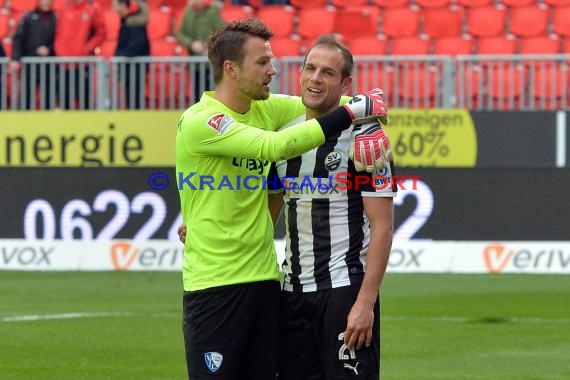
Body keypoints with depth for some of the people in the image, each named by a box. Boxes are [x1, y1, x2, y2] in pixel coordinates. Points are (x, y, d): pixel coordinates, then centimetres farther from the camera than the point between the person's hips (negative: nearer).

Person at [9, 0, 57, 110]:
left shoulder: (56, 18, 5)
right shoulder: (28, 17, 1)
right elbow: (18, 39, -5)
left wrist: (49, 49, -10)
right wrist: (15, 59, -15)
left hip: (49, 65, 1)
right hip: (30, 64, -1)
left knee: (48, 94, 2)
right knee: (28, 93, 1)